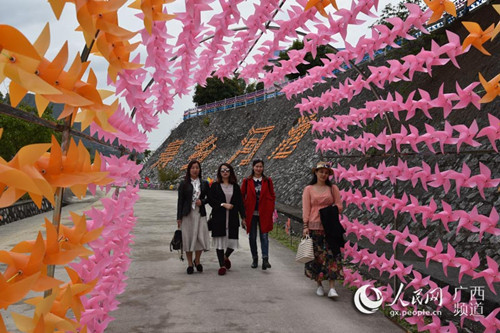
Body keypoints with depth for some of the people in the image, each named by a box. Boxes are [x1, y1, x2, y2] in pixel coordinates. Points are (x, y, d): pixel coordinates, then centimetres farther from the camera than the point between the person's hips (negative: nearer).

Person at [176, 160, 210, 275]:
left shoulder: (204, 183, 8)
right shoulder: (184, 183, 2)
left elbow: (209, 197, 15)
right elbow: (180, 200, 1)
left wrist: (202, 201, -7)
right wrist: (179, 217, -3)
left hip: (200, 214, 2)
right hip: (187, 214, -1)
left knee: (201, 237, -2)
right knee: (188, 238, 2)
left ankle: (197, 260, 23)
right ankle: (190, 264, 17)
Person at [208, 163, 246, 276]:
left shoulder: (235, 186, 10)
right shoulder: (215, 186, 4)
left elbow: (240, 202, 9)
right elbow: (211, 200, -2)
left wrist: (243, 217, 5)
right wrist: (223, 204, -13)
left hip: (232, 218, 2)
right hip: (218, 217, -2)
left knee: (233, 240, -1)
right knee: (220, 240, -1)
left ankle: (226, 257, 30)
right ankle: (222, 265, 11)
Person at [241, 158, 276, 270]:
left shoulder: (267, 181, 6)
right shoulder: (247, 181, 4)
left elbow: (272, 196, 9)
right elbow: (242, 196, 8)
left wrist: (270, 209, 0)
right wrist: (244, 209, -1)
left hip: (264, 213, 0)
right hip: (251, 213, 1)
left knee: (264, 236, -5)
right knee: (252, 237, 6)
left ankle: (265, 259, -6)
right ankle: (255, 259, 17)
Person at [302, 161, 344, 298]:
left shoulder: (333, 188, 9)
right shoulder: (308, 189, 7)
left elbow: (339, 206, 8)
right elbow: (306, 209, 2)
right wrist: (305, 226, -6)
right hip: (314, 226, 0)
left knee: (331, 255, -7)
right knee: (316, 256, 4)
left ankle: (332, 288, -7)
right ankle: (319, 285, 18)